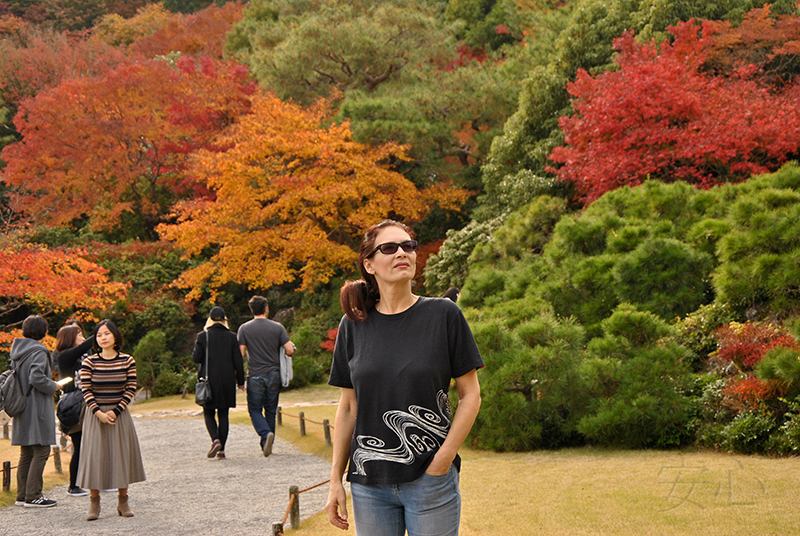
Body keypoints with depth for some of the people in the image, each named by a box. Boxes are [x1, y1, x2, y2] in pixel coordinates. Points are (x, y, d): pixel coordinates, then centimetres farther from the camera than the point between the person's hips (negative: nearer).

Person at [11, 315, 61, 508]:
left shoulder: (18, 350, 12)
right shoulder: (38, 352, -14)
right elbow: (36, 378, -24)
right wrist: (53, 386, -9)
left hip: (22, 406, 9)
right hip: (37, 408, -9)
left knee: (26, 452, 14)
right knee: (41, 451, -5)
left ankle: (22, 495, 17)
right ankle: (32, 496, -6)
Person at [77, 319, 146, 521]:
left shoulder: (127, 361, 0)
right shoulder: (89, 361, -2)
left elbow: (131, 390, -2)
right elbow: (86, 390, -4)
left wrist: (115, 411, -11)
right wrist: (99, 413, -14)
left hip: (119, 414, 1)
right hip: (95, 415, -1)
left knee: (122, 455, 3)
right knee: (95, 456, -3)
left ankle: (123, 501, 13)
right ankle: (94, 502, 5)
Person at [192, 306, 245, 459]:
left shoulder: (202, 336, -5)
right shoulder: (231, 337, 0)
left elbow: (196, 358, -8)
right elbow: (238, 361, 0)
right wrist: (240, 381, 8)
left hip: (209, 379, -1)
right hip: (227, 381, 2)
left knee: (209, 413, 11)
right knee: (223, 415, 8)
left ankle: (215, 440, -14)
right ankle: (221, 450, 5)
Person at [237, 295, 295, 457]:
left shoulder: (244, 328, -2)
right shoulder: (277, 327, -1)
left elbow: (241, 353, -5)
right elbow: (290, 350, -5)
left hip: (255, 375, -1)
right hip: (274, 374, 2)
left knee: (255, 409, 6)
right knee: (270, 410, 11)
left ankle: (266, 434, -20)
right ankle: (267, 445, 14)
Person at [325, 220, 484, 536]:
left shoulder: (444, 315, -2)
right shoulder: (354, 325, 4)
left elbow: (470, 395, 0)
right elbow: (348, 407, 9)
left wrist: (444, 458, -10)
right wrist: (335, 480, 6)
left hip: (431, 480, -2)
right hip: (368, 482, 2)